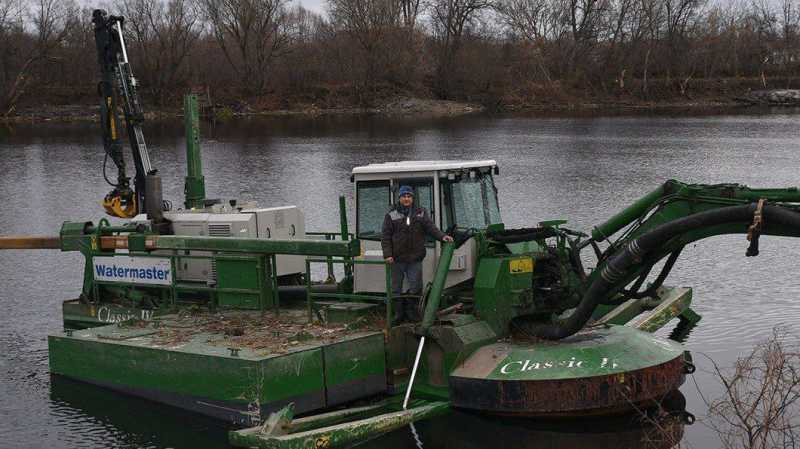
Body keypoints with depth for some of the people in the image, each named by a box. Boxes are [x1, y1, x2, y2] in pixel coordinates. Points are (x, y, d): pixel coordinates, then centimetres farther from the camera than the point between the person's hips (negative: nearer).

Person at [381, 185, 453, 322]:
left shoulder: (421, 213, 11)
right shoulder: (391, 215, 5)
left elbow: (430, 227, 0)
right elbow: (385, 237, 1)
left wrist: (442, 236, -19)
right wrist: (387, 254, -10)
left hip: (415, 259, 1)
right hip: (397, 259, -1)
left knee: (415, 288, 1)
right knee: (396, 289, 5)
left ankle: (411, 314, 13)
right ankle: (398, 314, 15)